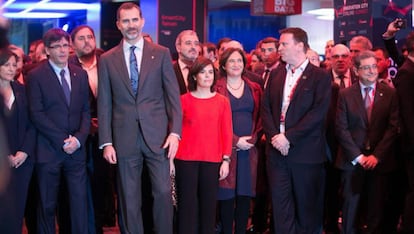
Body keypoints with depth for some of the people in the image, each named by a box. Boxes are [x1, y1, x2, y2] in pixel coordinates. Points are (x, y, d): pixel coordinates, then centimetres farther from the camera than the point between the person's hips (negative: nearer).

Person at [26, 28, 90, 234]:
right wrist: (62, 140, -12)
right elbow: (36, 114, -8)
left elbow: (86, 110, 9)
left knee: (79, 201, 1)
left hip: (76, 149, 3)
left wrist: (79, 138, -6)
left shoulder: (80, 74, 11)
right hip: (48, 150, -3)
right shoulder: (36, 76, -2)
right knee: (47, 205, 5)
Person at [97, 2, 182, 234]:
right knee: (129, 199, 7)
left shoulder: (161, 54, 4)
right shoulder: (107, 59, 5)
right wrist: (106, 142, -1)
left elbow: (173, 96, 2)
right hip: (125, 139, 1)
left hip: (157, 136, -1)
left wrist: (175, 131, -8)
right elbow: (104, 105, 5)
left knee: (163, 192, -3)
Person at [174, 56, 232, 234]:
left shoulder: (222, 101, 7)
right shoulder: (184, 100, 3)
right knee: (187, 204, 1)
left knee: (209, 205, 6)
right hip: (186, 160, -1)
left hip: (212, 161, 1)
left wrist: (226, 160, -1)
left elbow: (227, 132, 5)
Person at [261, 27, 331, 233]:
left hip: (306, 153, -4)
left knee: (307, 206, 4)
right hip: (277, 150, 4)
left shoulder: (320, 76, -3)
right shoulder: (275, 74, 13)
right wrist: (274, 136, -8)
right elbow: (266, 108, 8)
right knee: (280, 204, 4)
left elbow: (318, 113, -12)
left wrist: (288, 137, -16)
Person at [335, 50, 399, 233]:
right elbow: (341, 128, -2)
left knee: (376, 209, 4)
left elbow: (393, 127, -1)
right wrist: (358, 156, -9)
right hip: (353, 160, 0)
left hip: (379, 160, 1)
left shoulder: (390, 94, 3)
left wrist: (377, 155, -9)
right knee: (351, 207, 3)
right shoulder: (345, 95, 3)